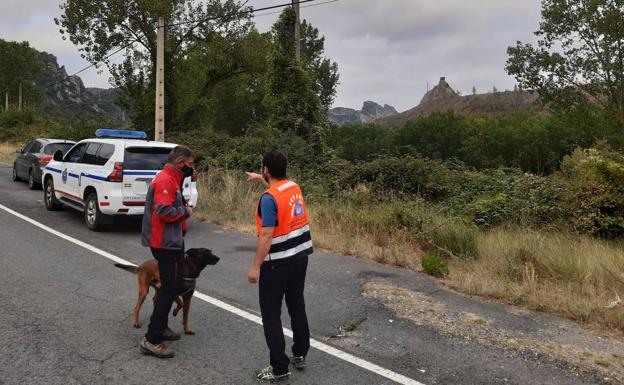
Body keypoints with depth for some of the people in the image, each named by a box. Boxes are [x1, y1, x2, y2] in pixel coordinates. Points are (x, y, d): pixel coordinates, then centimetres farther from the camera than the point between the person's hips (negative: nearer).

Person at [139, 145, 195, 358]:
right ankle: (152, 339, -5)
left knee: (170, 286, 20)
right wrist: (185, 211, -14)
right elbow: (164, 211, -28)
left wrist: (183, 209, 4)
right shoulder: (165, 180, -19)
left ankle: (161, 327, 32)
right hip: (166, 243, -11)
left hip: (171, 242, 11)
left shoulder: (171, 179, 15)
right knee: (169, 289, -8)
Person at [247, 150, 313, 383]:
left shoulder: (269, 199, -20)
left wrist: (256, 267, -19)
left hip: (278, 263, -8)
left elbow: (266, 236, -23)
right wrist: (259, 179, 42)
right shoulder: (294, 187, 4)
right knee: (297, 306, 19)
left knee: (271, 314, 2)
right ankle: (300, 355, 31)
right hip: (301, 256, 8)